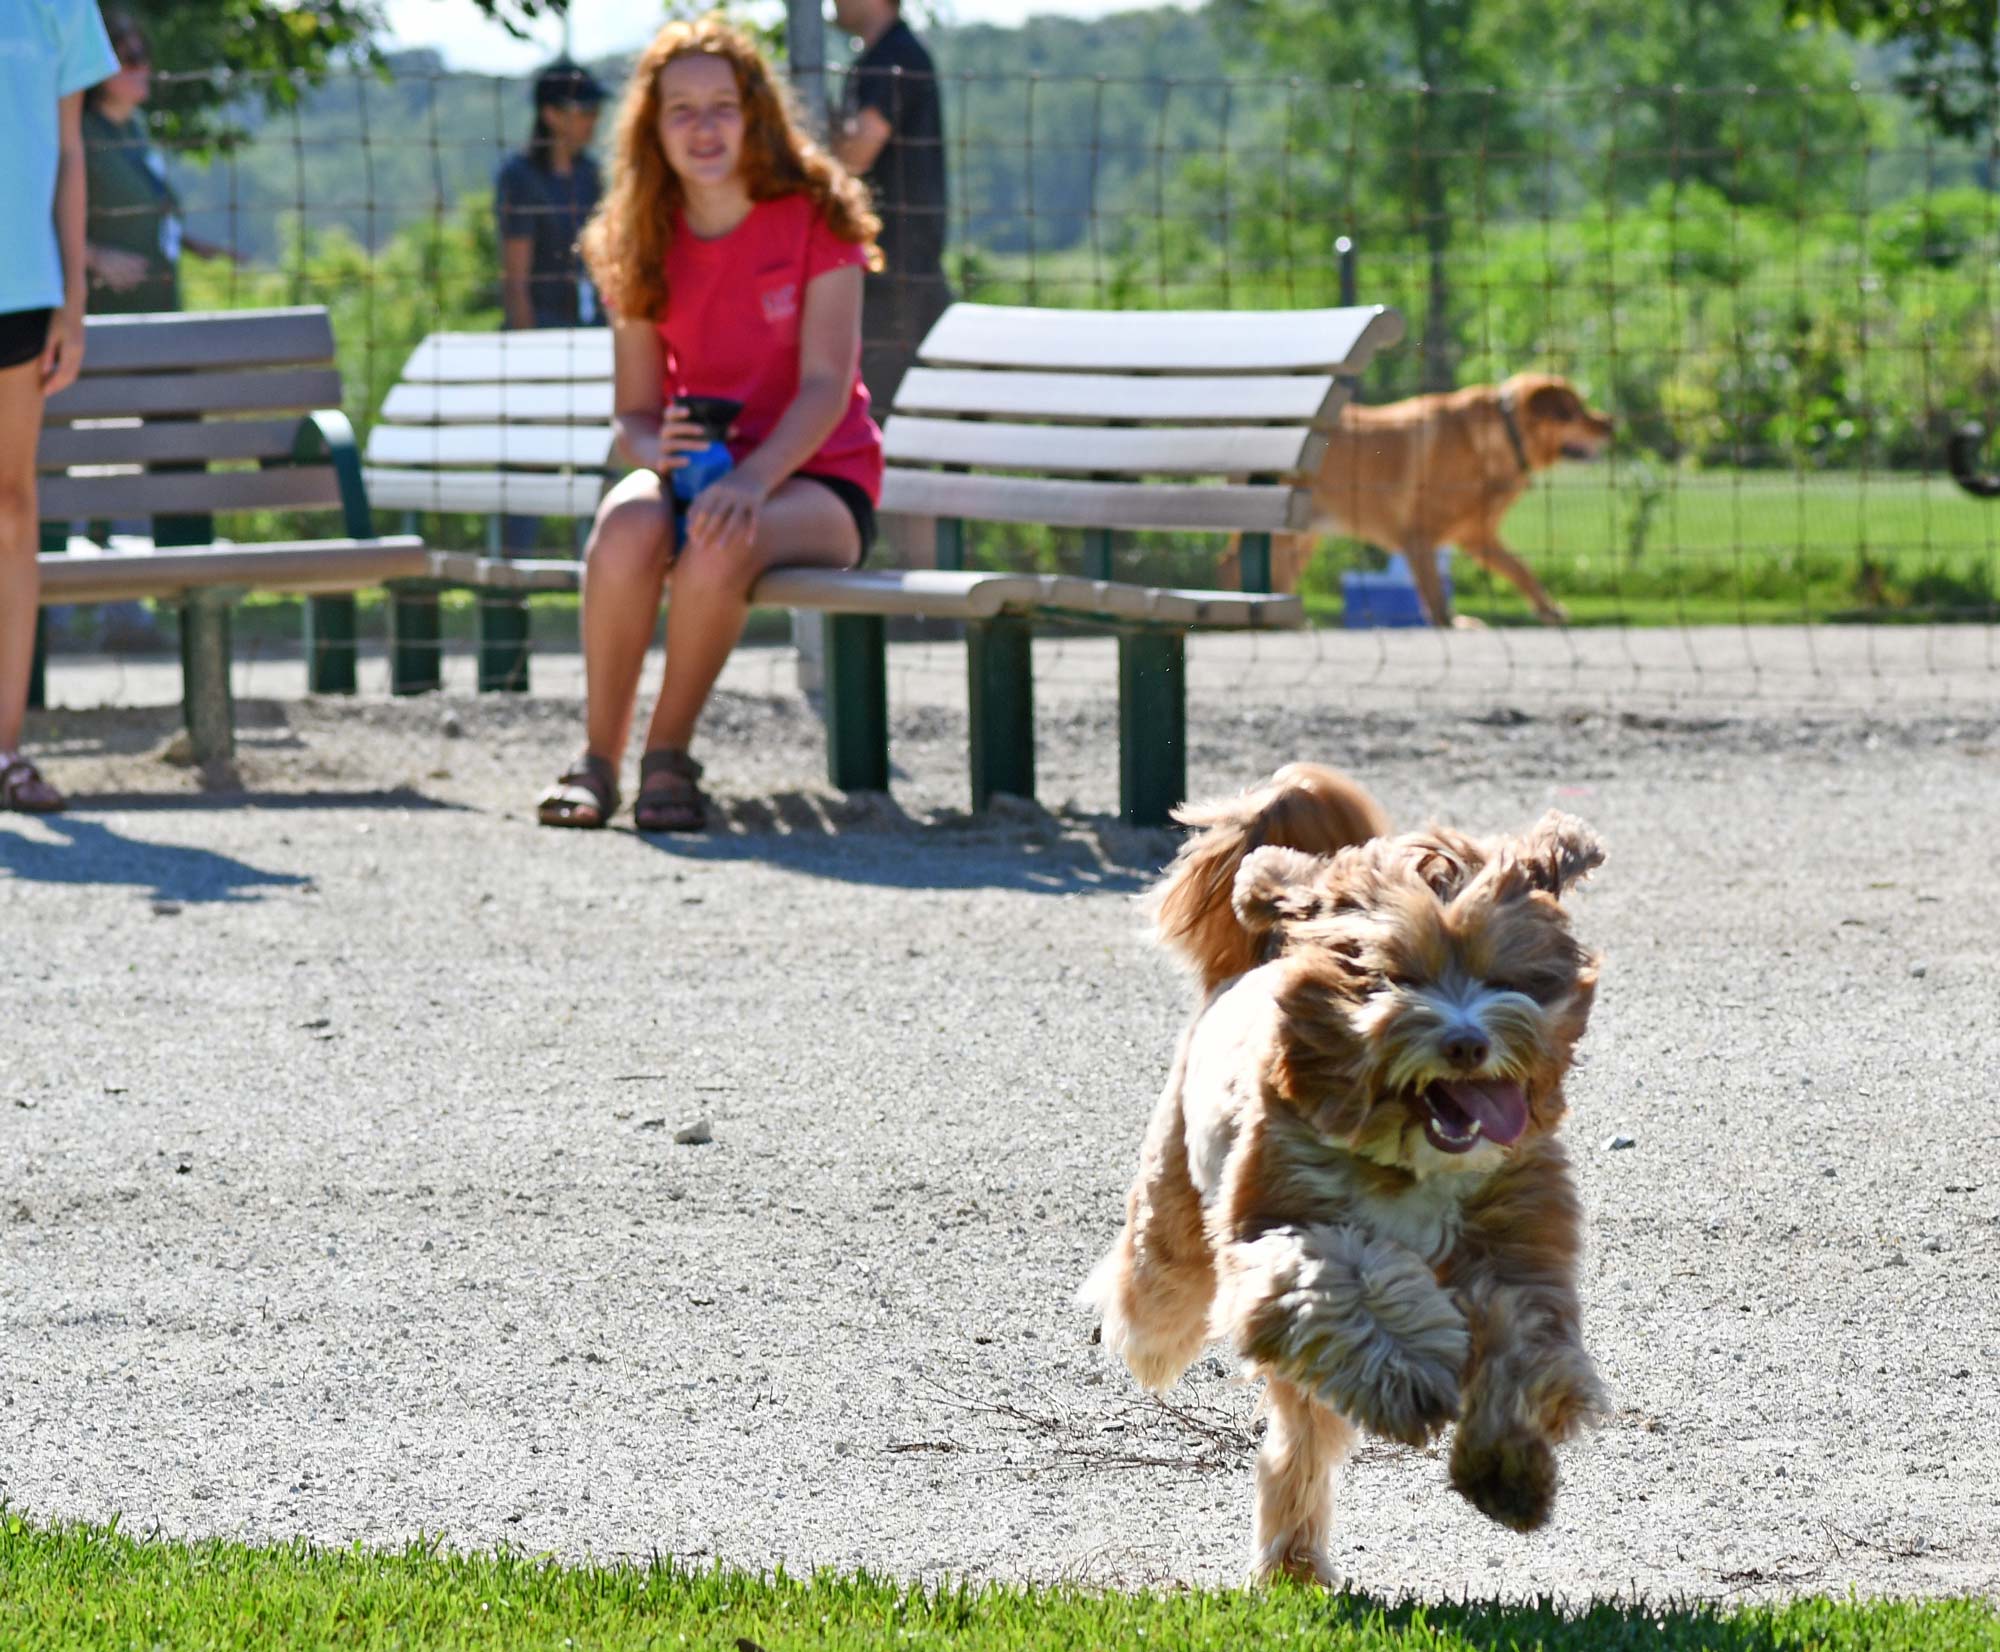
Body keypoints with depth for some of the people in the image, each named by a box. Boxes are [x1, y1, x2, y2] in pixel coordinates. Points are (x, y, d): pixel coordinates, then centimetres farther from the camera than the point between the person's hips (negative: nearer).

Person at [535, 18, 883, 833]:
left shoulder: (815, 217, -7)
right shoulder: (643, 246, 4)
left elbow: (827, 385, -14)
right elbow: (634, 413, 4)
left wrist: (752, 478, -31)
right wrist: (655, 449, -22)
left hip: (816, 478, -3)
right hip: (697, 465, 3)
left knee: (720, 545, -37)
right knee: (627, 527, -33)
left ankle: (669, 755, -18)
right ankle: (597, 757, -21)